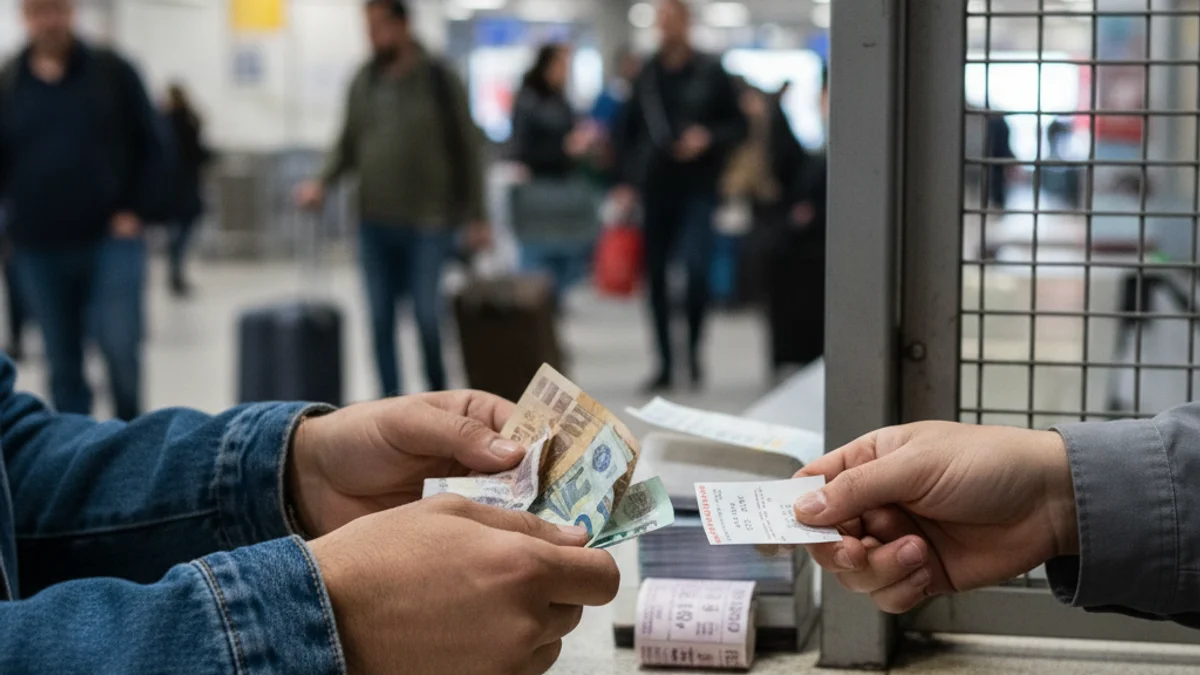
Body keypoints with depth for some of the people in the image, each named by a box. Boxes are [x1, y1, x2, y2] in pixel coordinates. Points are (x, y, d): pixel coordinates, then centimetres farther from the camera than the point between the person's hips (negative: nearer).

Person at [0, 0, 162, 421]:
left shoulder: (111, 71, 3)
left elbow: (147, 144, 5)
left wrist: (131, 210, -2)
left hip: (110, 240, -2)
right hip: (39, 251, 2)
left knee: (120, 347, -9)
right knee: (63, 365, 7)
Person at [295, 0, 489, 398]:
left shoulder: (439, 81, -3)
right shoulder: (363, 82, 9)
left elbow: (467, 149, -2)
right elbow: (348, 143, 16)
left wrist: (475, 217, -4)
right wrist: (323, 183, -2)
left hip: (427, 224, -4)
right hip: (375, 223, 4)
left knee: (427, 317, -5)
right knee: (381, 319, 5)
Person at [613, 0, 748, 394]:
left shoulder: (711, 73, 2)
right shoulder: (647, 77, 10)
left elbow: (738, 126, 5)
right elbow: (628, 132, 14)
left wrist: (709, 137, -15)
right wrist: (627, 181, 5)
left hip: (698, 188, -3)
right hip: (656, 189, 3)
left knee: (696, 266, -17)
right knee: (656, 275, 3)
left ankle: (694, 350, 2)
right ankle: (665, 364, 12)